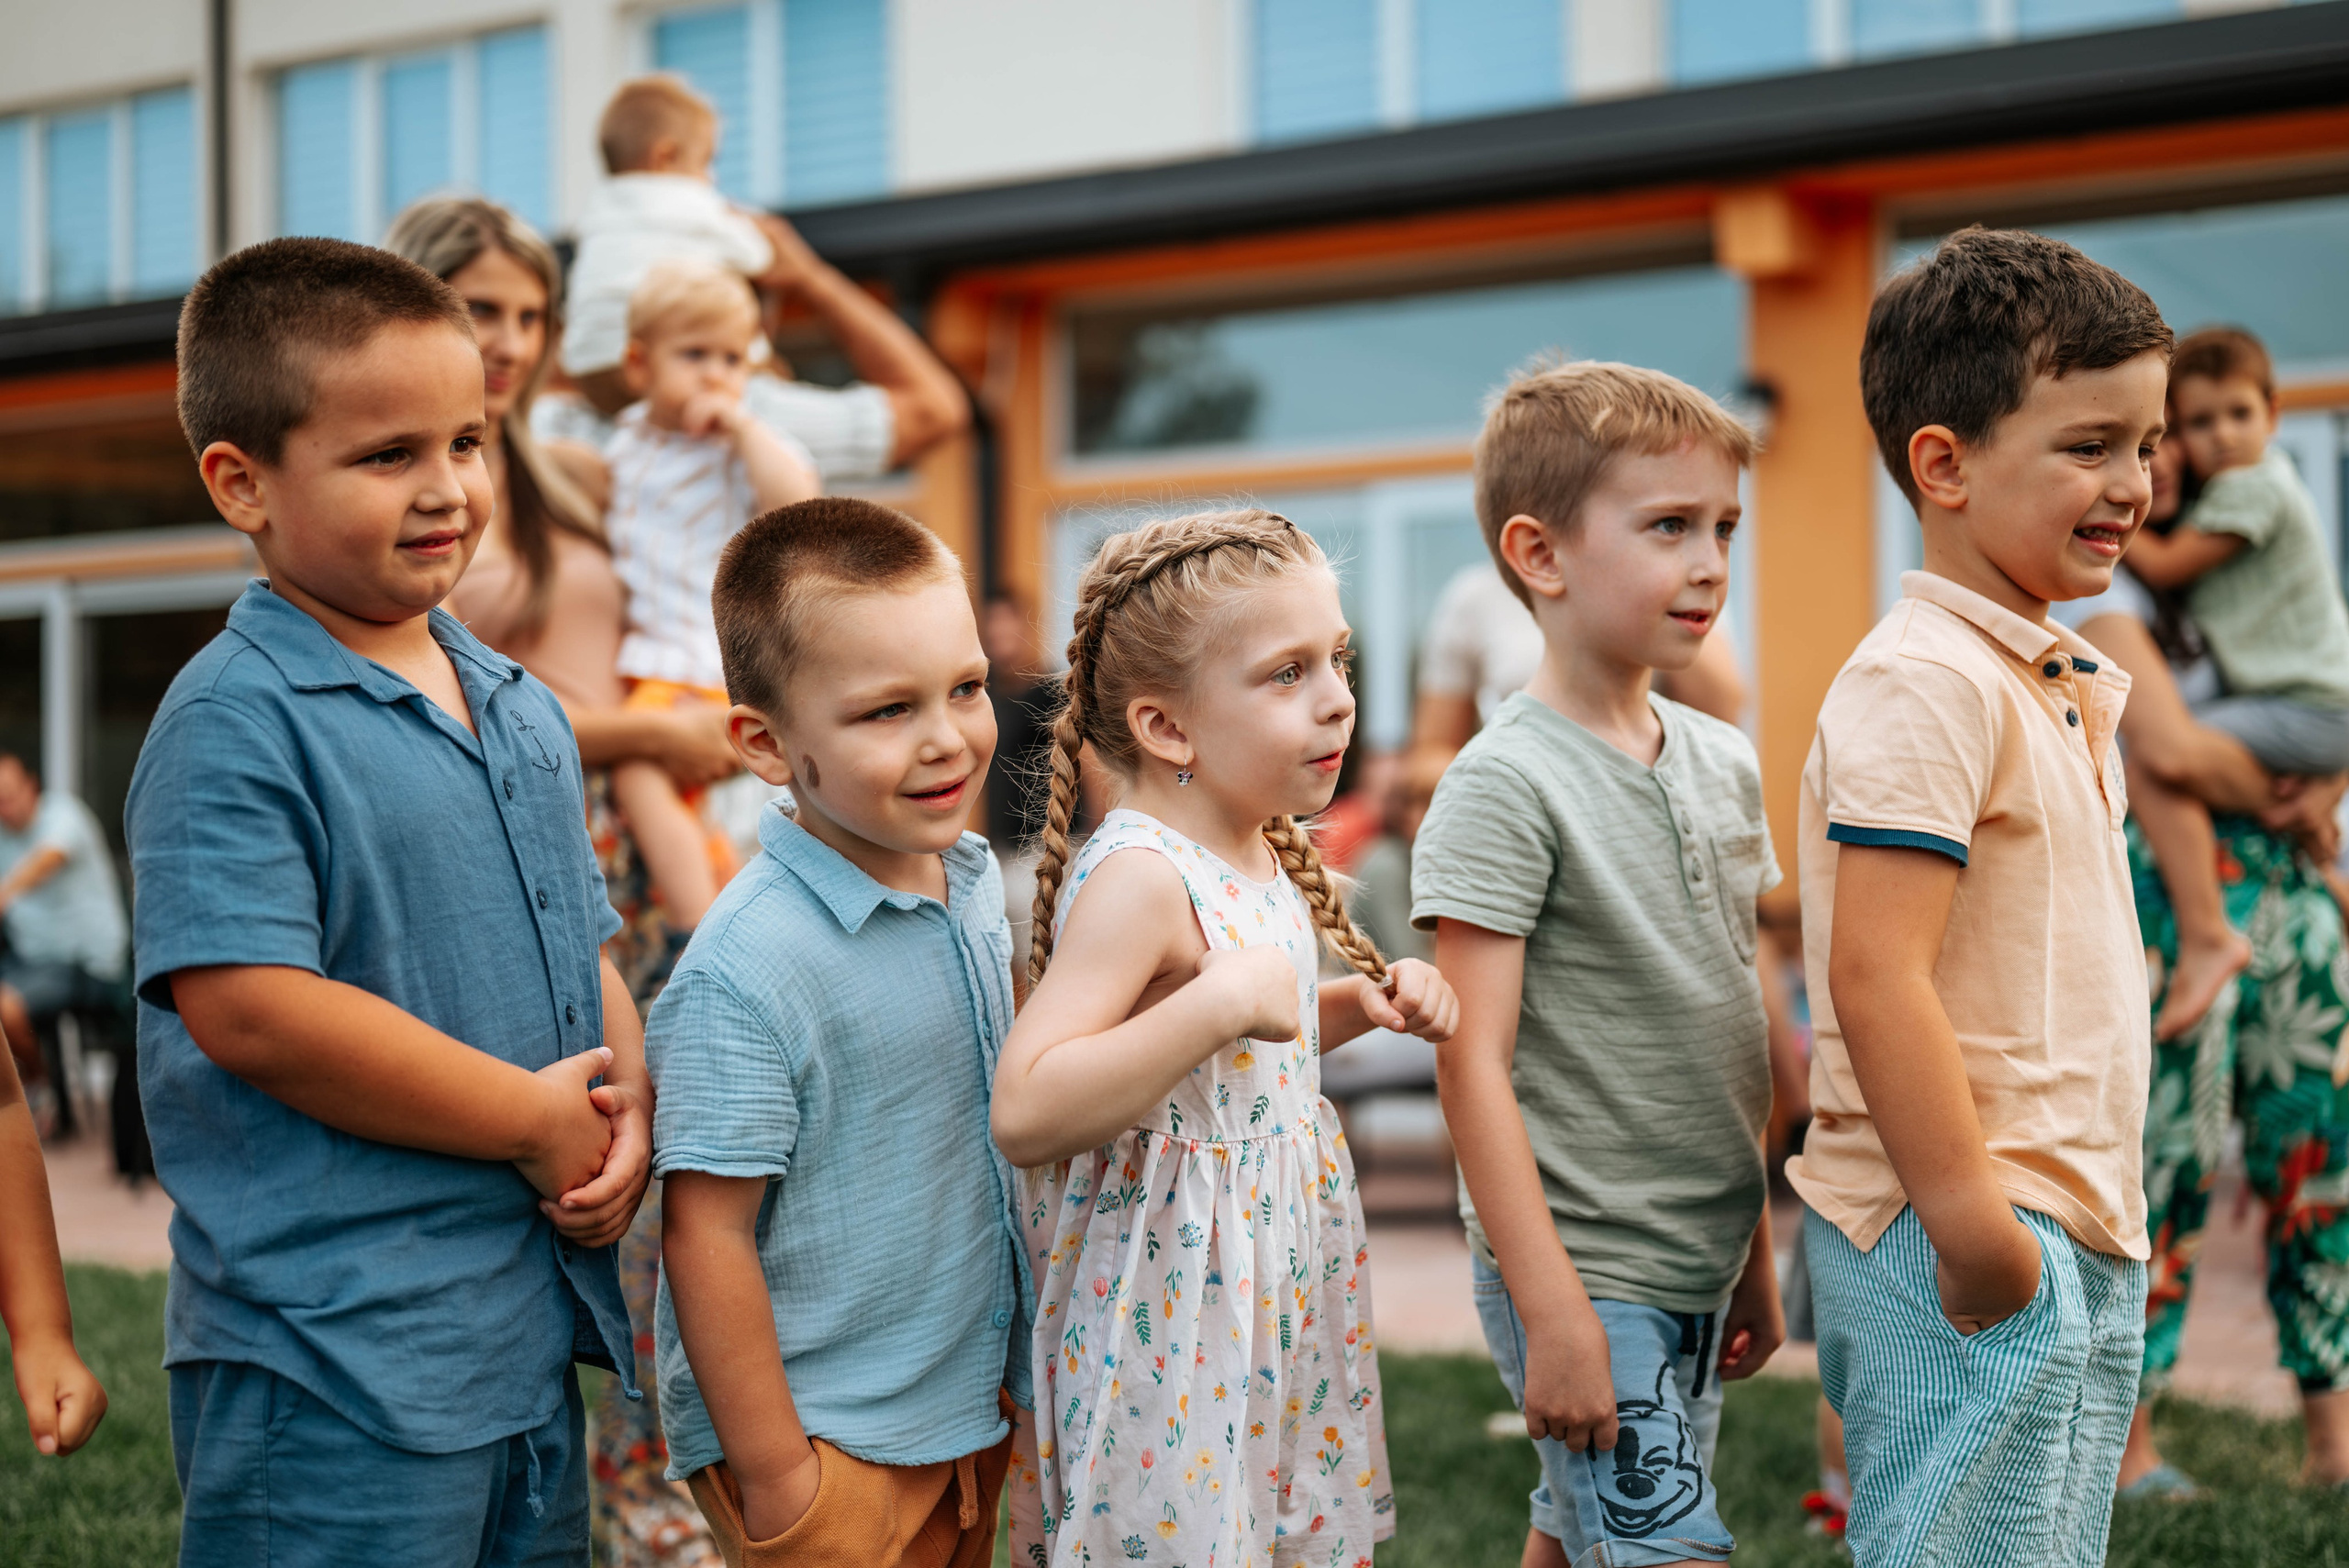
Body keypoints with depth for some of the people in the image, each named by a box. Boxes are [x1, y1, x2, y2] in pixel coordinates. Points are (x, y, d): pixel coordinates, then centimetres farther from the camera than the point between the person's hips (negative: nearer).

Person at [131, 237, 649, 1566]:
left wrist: (627, 1116, -2)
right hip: (336, 1358, -8)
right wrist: (535, 1119, -16)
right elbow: (250, 1010, -22)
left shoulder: (523, 712, 13)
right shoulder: (236, 721, -13)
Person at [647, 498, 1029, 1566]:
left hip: (970, 1419, 7)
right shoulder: (748, 968, -23)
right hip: (824, 1443, -7)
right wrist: (773, 1478, -17)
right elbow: (705, 1236, -20)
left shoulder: (974, 885, 1)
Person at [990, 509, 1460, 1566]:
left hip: (1272, 1283, 9)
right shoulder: (1138, 878, -23)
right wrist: (1222, 1004, -34)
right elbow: (1025, 1114, -32)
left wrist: (1363, 1004, 7)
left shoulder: (1256, 853, 6)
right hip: (1175, 1300, -9)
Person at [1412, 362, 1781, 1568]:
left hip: (1696, 1269, 7)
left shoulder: (1724, 763, 9)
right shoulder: (1505, 784, -14)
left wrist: (1754, 1253, 17)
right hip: (1582, 1273, -7)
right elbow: (1473, 1063, -16)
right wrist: (1551, 1309, -19)